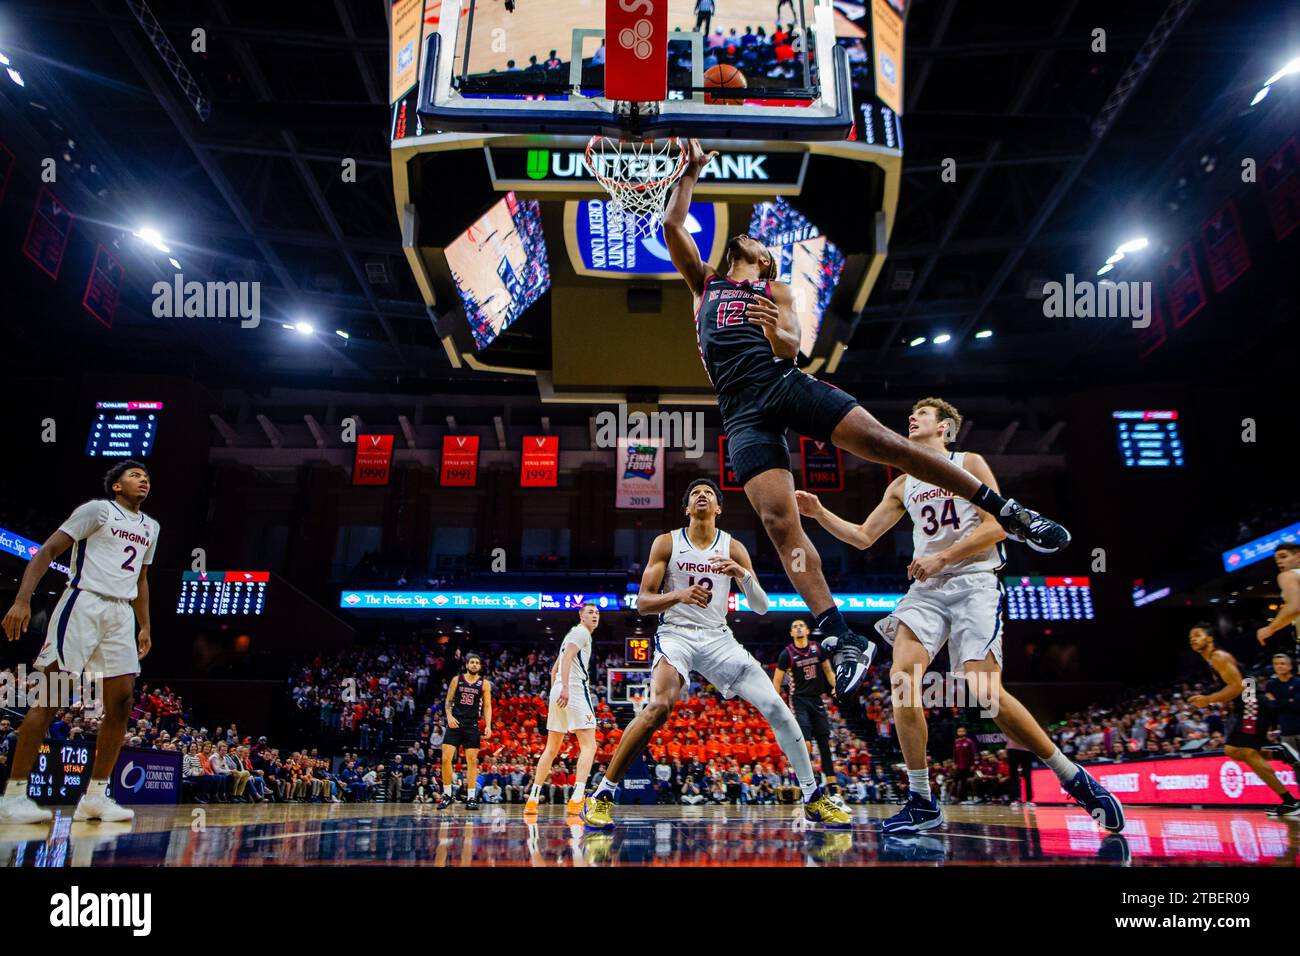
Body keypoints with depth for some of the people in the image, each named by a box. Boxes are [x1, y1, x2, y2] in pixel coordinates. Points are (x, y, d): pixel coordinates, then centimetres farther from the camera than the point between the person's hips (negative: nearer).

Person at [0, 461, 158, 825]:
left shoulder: (150, 528, 19)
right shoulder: (98, 509, -1)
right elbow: (47, 551, -6)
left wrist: (145, 627, 20)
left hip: (121, 614, 7)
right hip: (83, 604, -7)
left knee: (122, 701, 0)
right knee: (50, 698, -7)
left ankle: (95, 796, 6)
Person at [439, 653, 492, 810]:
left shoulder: (484, 683, 5)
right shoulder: (457, 679, 6)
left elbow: (487, 706, 4)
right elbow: (449, 700, 8)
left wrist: (488, 726, -7)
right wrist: (449, 716, -9)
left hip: (472, 725, 0)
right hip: (455, 723, 0)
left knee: (472, 761, 0)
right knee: (446, 759, -6)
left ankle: (471, 798, 6)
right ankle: (447, 795, 9)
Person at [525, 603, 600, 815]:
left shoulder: (573, 634, 28)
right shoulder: (581, 632, -1)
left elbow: (554, 669, 30)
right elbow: (567, 657, -18)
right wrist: (565, 687, -28)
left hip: (559, 693, 10)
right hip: (575, 690, -9)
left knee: (551, 749, 13)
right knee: (589, 746, -10)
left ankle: (532, 799, 14)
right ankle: (576, 799, -22)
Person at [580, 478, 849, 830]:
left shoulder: (734, 548, 6)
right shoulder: (667, 543, 0)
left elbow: (762, 607, 1)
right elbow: (642, 603, -4)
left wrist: (743, 573, -19)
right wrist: (679, 595, -24)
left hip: (718, 638, 3)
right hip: (676, 634, -3)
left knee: (776, 706, -7)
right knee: (658, 707, -30)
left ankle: (814, 798, 10)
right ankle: (602, 795, -15)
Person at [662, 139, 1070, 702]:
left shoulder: (777, 292, 21)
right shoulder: (704, 282, 27)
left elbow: (791, 349, 5)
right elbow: (671, 224, 19)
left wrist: (777, 333, -17)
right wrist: (691, 172, 21)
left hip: (786, 382, 0)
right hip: (742, 409, 1)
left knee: (884, 442, -17)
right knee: (777, 518, -18)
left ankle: (1007, 514, -5)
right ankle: (840, 639, -19)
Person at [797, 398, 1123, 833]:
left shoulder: (969, 463, 6)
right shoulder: (903, 486, 21)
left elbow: (997, 525, -4)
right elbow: (863, 536, 21)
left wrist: (942, 557, -12)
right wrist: (820, 513, 9)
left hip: (973, 583, -4)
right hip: (926, 589, 5)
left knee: (985, 691, -18)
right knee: (903, 675, -19)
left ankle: (1073, 777, 4)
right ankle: (921, 802, -11)